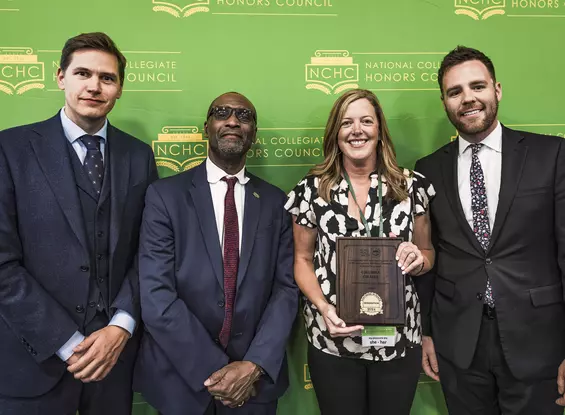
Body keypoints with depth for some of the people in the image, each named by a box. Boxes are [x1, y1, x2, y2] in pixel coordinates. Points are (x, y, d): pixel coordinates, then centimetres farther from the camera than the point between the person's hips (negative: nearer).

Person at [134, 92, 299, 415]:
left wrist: (255, 365, -13)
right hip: (181, 378, -1)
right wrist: (213, 371, -15)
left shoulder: (275, 202, 1)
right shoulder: (165, 195, -7)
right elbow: (156, 296, -13)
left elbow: (286, 288, -2)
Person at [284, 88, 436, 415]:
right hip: (332, 340, -1)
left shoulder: (412, 186, -2)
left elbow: (428, 251, 9)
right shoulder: (312, 189, -5)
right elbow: (303, 259, 2)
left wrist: (419, 260, -15)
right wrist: (323, 307, -14)